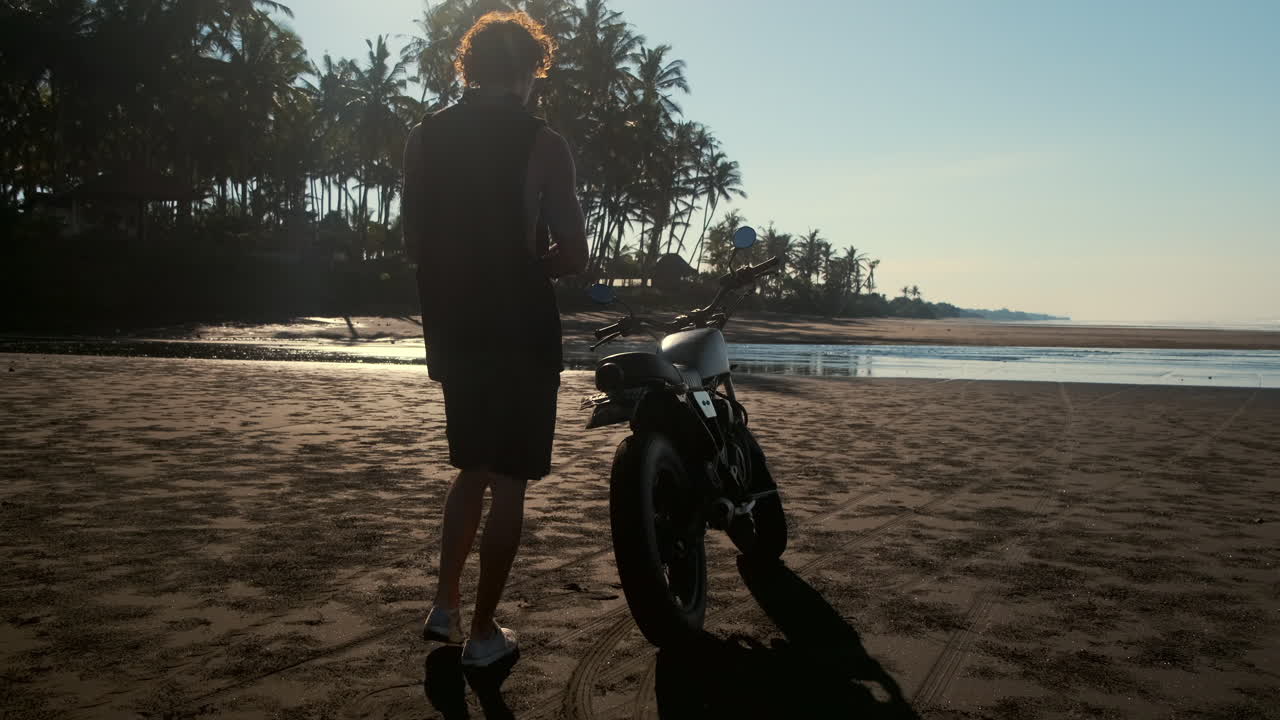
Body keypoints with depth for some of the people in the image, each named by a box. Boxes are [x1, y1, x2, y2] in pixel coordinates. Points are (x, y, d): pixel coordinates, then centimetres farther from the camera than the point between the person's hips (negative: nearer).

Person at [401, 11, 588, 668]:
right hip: (520, 331, -5)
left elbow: (413, 241, 9)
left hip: (452, 330, 5)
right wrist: (526, 266, 7)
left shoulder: (424, 138, 5)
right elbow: (573, 255, -11)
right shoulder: (542, 144, -10)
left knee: (472, 468, 21)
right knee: (508, 480, 4)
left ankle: (445, 605, 20)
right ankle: (483, 631, 11)